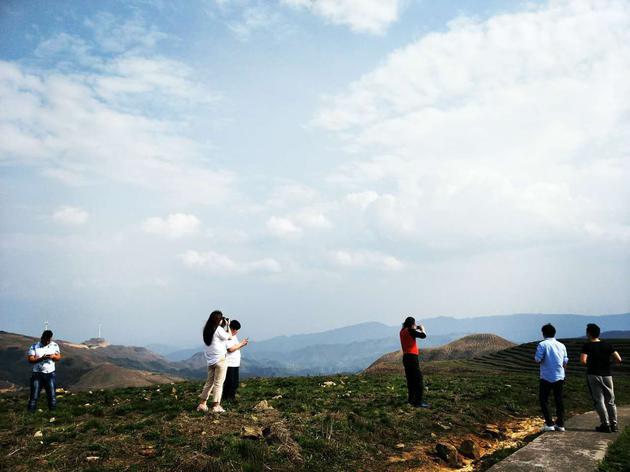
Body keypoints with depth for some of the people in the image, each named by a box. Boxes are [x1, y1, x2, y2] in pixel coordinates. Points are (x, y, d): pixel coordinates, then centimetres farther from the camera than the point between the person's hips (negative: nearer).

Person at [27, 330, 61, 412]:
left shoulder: (55, 345, 5)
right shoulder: (34, 347, -4)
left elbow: (59, 357, 8)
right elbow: (30, 359, -10)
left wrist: (53, 356, -14)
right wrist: (41, 358, -24)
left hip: (50, 374, 2)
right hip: (37, 374, -2)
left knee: (52, 395, 4)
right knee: (34, 396, 0)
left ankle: (53, 411, 11)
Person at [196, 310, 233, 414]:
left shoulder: (206, 329, 7)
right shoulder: (219, 329, -15)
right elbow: (229, 337, -4)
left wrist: (224, 326, 13)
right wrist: (227, 325, 6)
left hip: (210, 360, 7)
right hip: (220, 359, -7)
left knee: (209, 382, 15)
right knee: (218, 383, 0)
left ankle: (202, 404, 16)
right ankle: (216, 406, 2)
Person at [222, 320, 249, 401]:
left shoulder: (234, 336, 17)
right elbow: (231, 349, -22)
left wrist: (242, 344, 6)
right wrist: (241, 344, -13)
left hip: (235, 363, 10)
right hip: (229, 364, -10)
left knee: (235, 383, 12)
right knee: (229, 383, -7)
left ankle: (232, 397, 20)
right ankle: (226, 398, 0)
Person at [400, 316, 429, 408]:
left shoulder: (402, 331, 12)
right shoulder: (410, 330, -12)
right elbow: (423, 336, -16)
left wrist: (416, 329, 19)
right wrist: (422, 329, 3)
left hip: (406, 357, 9)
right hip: (412, 357, -9)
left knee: (410, 379, 17)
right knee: (418, 378, -8)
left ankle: (411, 398, 23)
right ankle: (418, 401, -13)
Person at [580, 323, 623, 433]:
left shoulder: (587, 346, -7)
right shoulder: (607, 345, 3)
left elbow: (583, 360, -21)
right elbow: (619, 360, -3)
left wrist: (588, 364, 1)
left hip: (593, 375, -4)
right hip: (607, 374, 4)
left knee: (599, 400, 2)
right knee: (610, 401, 14)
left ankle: (605, 424, 0)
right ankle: (614, 424, 16)